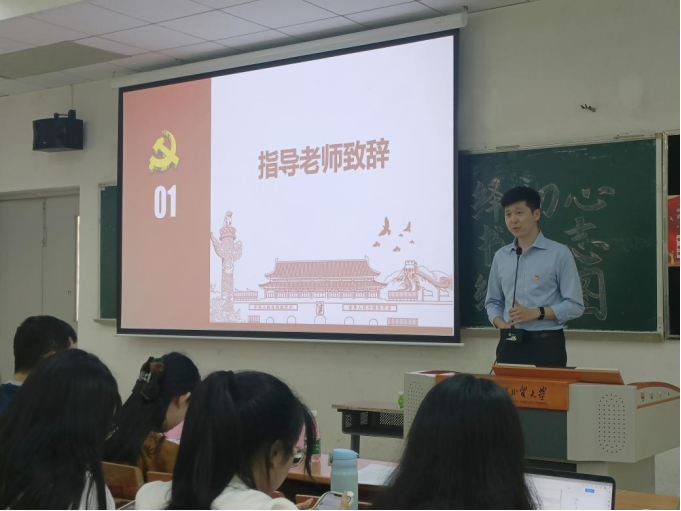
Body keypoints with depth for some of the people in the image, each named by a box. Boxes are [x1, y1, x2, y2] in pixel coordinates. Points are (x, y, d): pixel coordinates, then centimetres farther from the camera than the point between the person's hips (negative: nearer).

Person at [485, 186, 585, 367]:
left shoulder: (559, 253, -4)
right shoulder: (501, 256, 10)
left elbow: (575, 305, -6)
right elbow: (493, 301, 15)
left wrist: (536, 313, -18)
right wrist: (500, 323, -5)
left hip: (546, 344, -4)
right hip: (510, 344, 4)